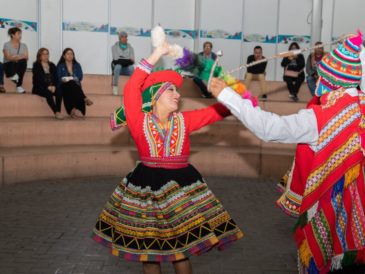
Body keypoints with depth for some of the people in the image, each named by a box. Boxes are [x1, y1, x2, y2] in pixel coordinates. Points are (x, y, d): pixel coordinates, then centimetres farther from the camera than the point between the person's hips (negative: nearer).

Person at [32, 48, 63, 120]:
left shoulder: (52, 65, 18)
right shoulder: (36, 65, 4)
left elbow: (55, 78, 8)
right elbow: (37, 79, -8)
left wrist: (54, 86, -14)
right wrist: (47, 87, -21)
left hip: (52, 87, 4)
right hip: (39, 88, -4)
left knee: (59, 92, -30)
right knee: (48, 93, -36)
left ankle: (59, 111, -37)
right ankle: (56, 112, -41)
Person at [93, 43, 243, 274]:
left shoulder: (183, 121, 6)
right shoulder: (140, 122, -5)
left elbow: (216, 112, 3)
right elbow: (131, 89, -17)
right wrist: (156, 55, -15)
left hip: (181, 185, 2)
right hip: (147, 186, -2)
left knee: (181, 249, 8)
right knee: (148, 248, 11)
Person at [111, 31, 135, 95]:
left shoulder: (130, 48, 7)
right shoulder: (115, 46, 2)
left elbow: (132, 61, -3)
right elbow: (116, 59, -8)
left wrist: (122, 60, -17)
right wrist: (127, 60, -10)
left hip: (127, 68, 1)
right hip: (118, 66, -1)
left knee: (131, 68, -34)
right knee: (118, 66, -38)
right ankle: (115, 87, -34)